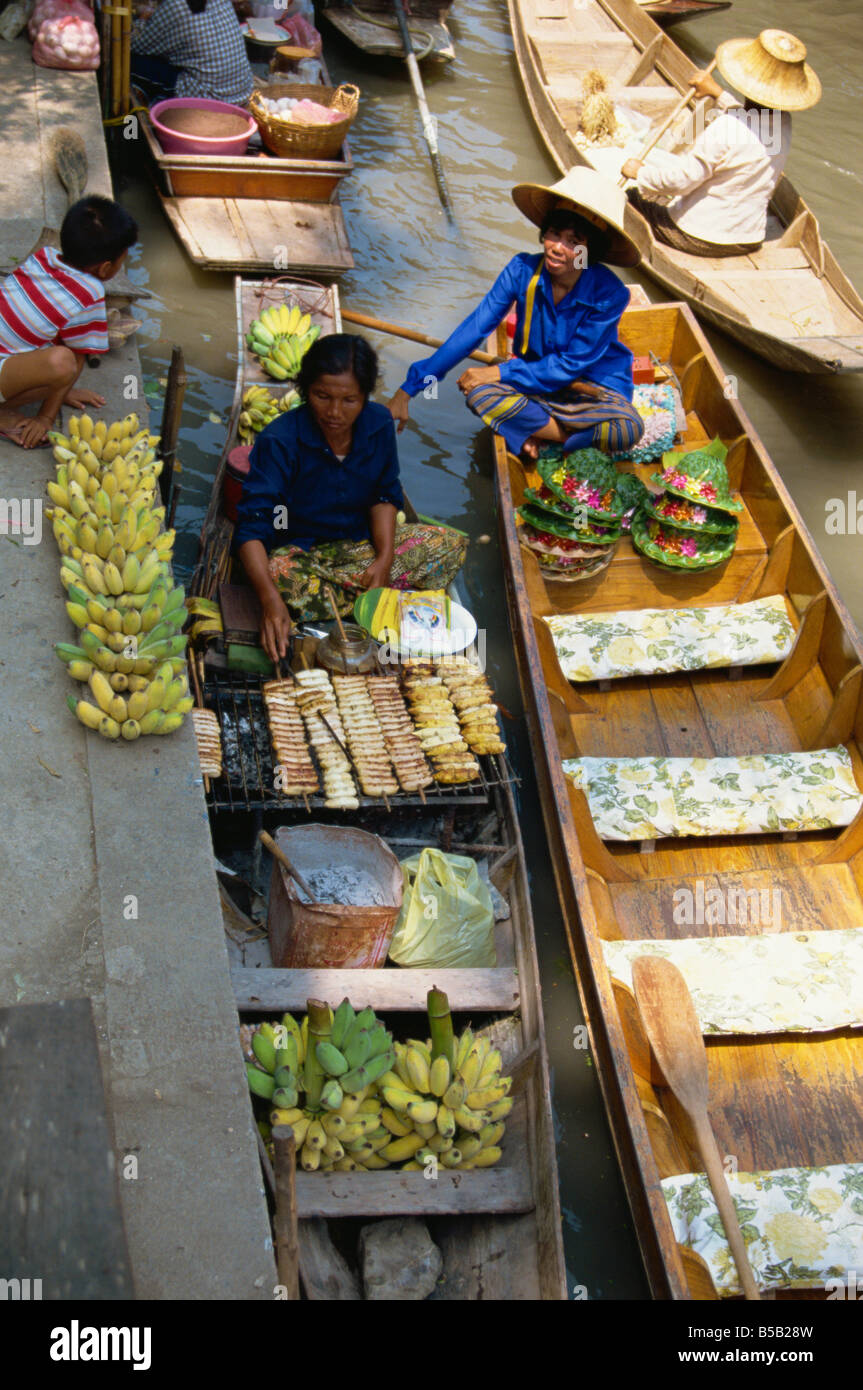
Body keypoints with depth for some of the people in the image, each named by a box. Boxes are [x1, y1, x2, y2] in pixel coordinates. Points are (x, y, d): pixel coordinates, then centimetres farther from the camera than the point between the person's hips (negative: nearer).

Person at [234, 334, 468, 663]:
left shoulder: (378, 423, -8)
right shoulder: (279, 441, -23)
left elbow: (385, 495, 5)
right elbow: (252, 527, -29)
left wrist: (384, 558, -14)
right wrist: (269, 600, -45)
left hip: (362, 542, 5)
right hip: (300, 551, -4)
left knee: (451, 546, -11)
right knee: (282, 576, -40)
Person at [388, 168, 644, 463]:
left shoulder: (609, 294, -20)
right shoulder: (523, 270, -14)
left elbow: (570, 365, -19)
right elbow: (473, 329, -16)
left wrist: (500, 372, -23)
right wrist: (409, 388, -20)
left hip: (595, 389, -2)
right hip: (537, 381, 2)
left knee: (628, 428, -35)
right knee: (479, 392, -28)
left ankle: (535, 434, -14)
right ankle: (570, 436, -16)